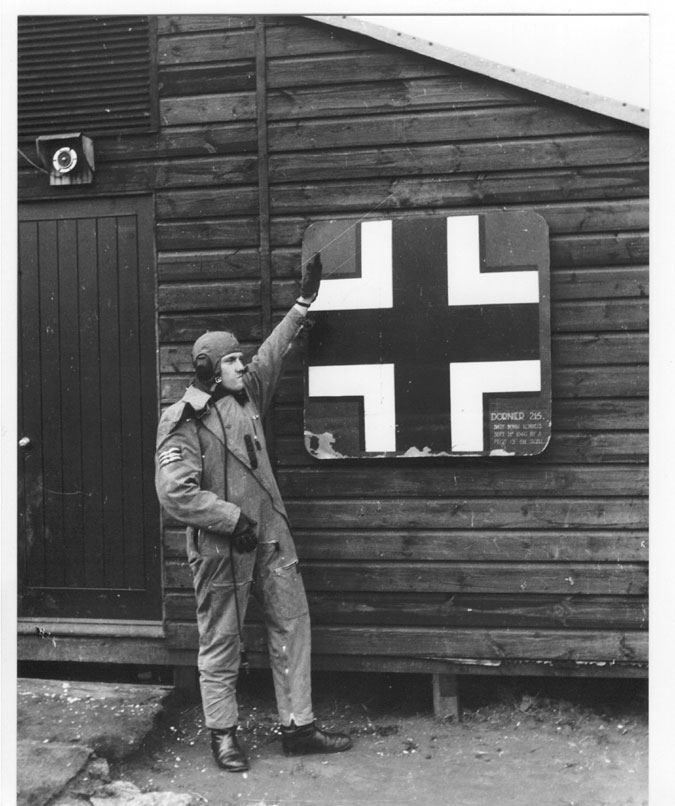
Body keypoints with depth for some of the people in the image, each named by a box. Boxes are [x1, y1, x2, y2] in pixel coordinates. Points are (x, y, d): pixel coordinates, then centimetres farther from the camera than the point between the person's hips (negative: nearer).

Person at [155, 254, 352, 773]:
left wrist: (303, 303, 23)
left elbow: (273, 354, 22)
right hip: (221, 547, -7)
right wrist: (232, 518, -18)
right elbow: (175, 491, -19)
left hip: (271, 535, 7)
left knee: (292, 625, 8)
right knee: (221, 643, 7)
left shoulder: (248, 394, 8)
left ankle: (298, 726, 19)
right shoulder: (182, 422, -13)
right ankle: (223, 734, 23)